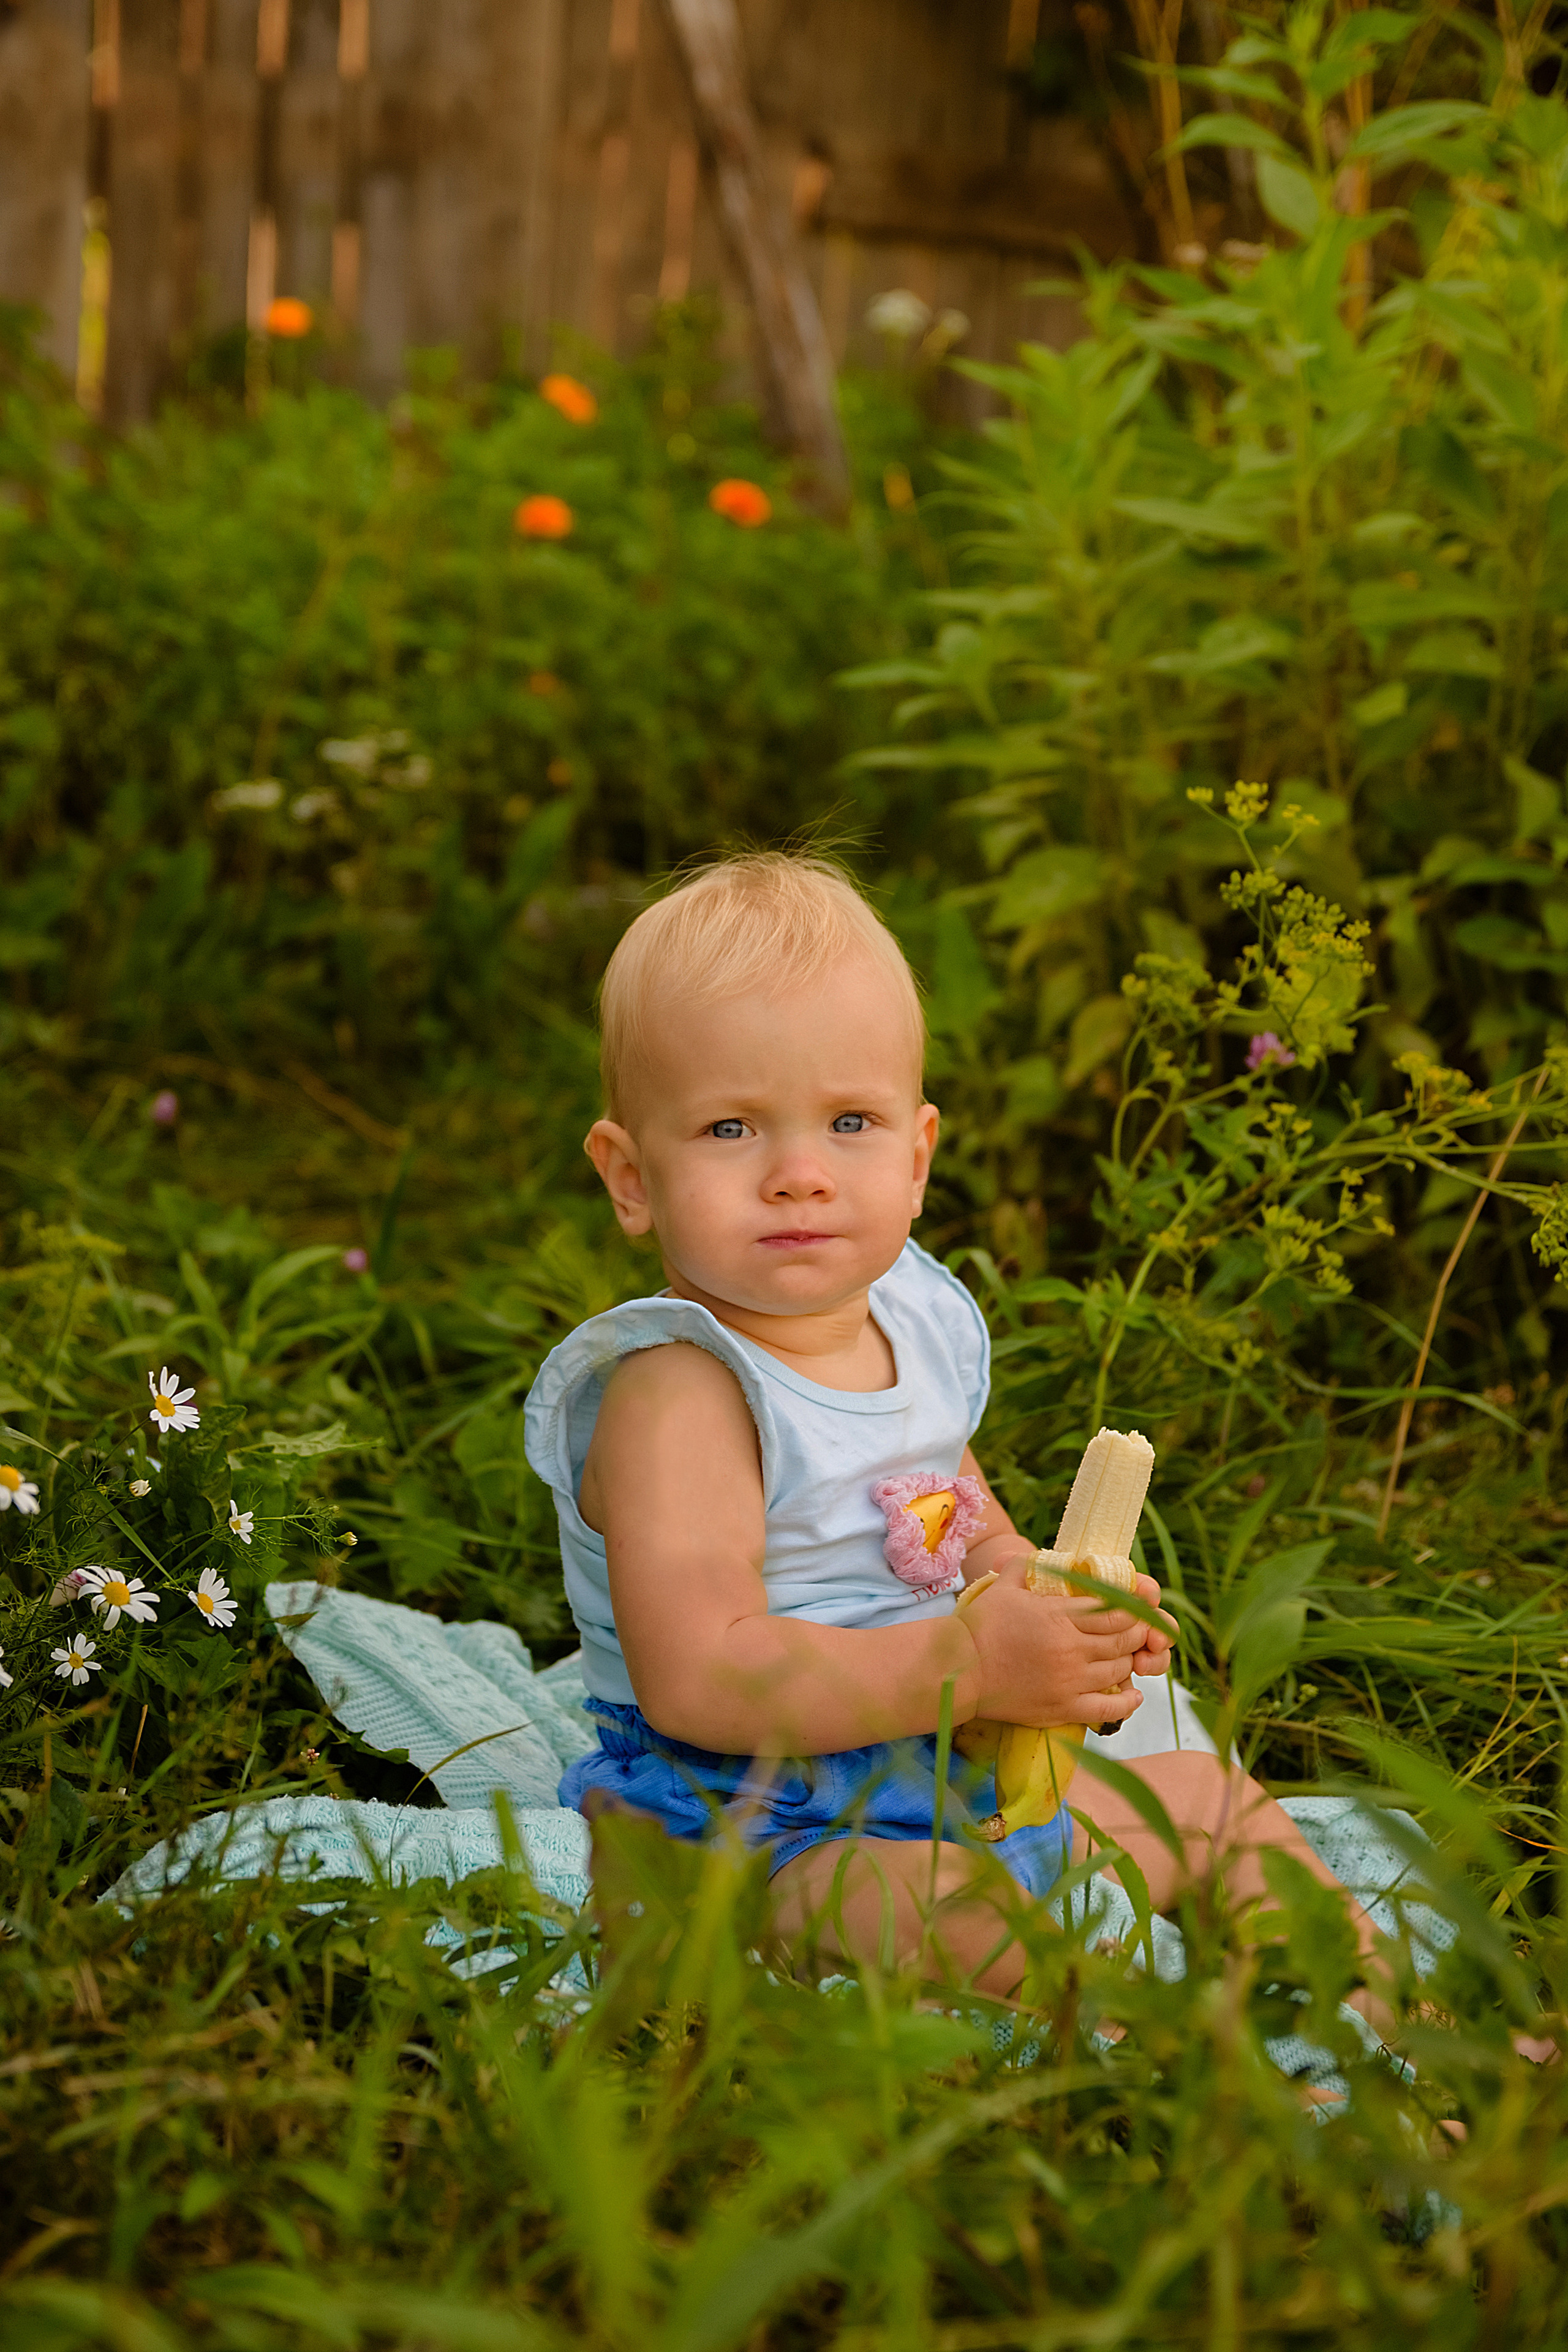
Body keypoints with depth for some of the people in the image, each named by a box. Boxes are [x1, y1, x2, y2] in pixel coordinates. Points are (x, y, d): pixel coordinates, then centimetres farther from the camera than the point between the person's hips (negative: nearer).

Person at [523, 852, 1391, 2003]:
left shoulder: (916, 1325, 5)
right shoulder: (675, 1393, -22)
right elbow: (698, 1681, -32)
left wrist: (1056, 1606, 0)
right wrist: (973, 1663, -30)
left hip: (956, 1788, 9)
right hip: (752, 1842, -9)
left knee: (1212, 1793, 18)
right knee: (996, 1916, -33)